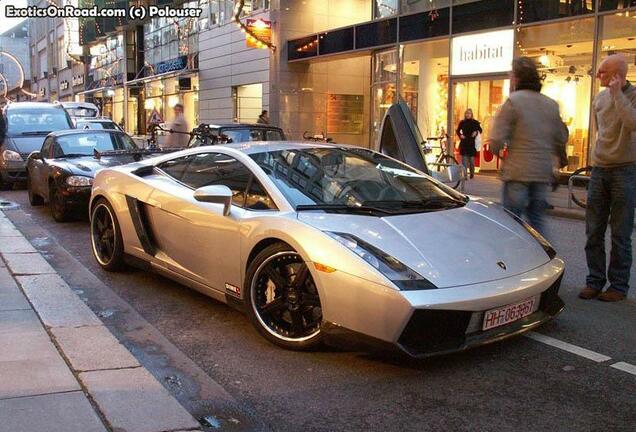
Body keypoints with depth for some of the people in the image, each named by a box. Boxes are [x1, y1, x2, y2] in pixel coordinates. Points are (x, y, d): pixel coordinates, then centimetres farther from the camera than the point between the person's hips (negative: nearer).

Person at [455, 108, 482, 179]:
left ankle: (472, 173, 24)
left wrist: (476, 132, -11)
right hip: (464, 143, 1)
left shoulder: (475, 122, 2)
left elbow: (480, 130, 9)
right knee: (464, 159, -3)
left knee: (471, 159, 4)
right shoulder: (462, 122, 6)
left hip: (472, 143, -1)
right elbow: (457, 131, 16)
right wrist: (460, 135, -3)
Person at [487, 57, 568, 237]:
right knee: (537, 219, 14)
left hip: (518, 172, -6)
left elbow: (496, 141, -13)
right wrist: (562, 159, 36)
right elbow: (561, 139, 17)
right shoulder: (552, 104, 11)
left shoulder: (513, 101, -8)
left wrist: (494, 149, 9)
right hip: (543, 173, 6)